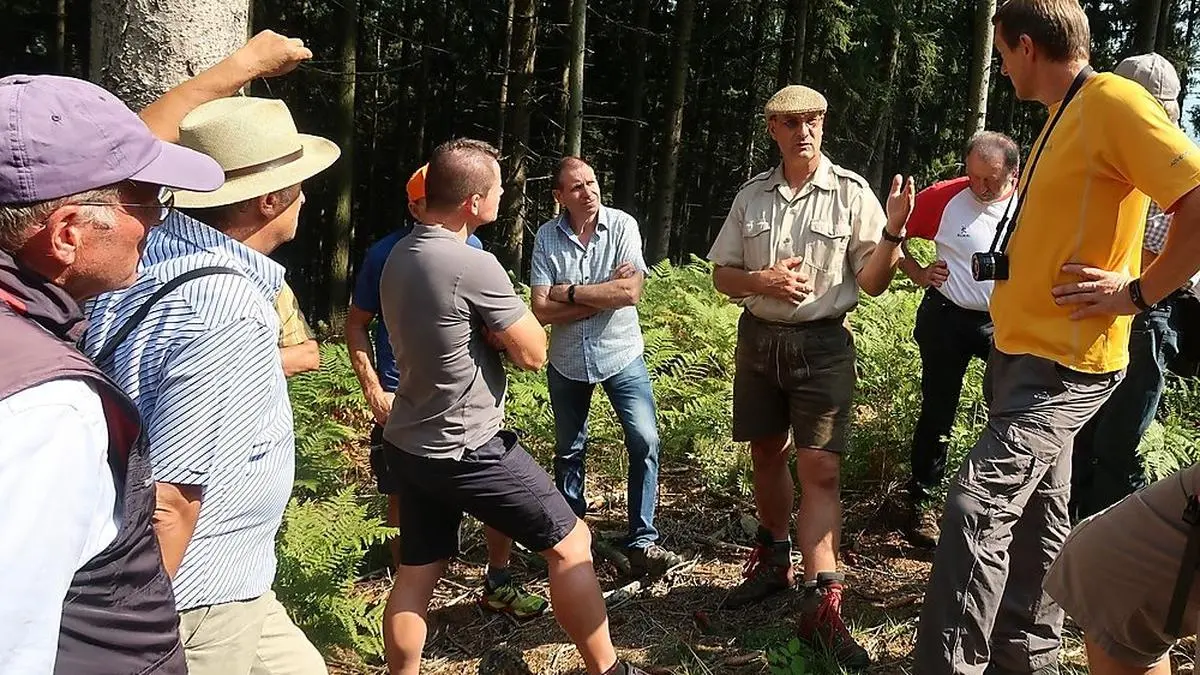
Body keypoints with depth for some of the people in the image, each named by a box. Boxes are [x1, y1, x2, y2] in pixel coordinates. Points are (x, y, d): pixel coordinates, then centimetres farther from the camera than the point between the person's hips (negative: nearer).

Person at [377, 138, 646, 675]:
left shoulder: (399, 257, 6)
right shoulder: (472, 265, -22)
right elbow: (533, 353, -15)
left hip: (409, 445, 8)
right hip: (467, 450, -8)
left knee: (416, 573, 17)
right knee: (570, 543, 6)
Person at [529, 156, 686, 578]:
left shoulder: (622, 226, -10)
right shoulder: (546, 237, -8)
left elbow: (631, 293, -21)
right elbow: (541, 310, -15)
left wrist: (570, 293, -16)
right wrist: (604, 295, -18)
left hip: (621, 356, -1)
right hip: (567, 362, 2)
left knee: (645, 441, -9)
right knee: (568, 451, 15)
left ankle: (642, 543, 2)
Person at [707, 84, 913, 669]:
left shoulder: (852, 192, -4)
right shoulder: (752, 194, 6)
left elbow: (872, 282, -5)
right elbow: (722, 275, 8)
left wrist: (892, 231, -23)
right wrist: (762, 281, -13)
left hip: (823, 343, -4)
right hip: (758, 338, 4)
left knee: (820, 470, -8)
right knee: (766, 453, 16)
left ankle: (822, 603, -5)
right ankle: (773, 559, 36)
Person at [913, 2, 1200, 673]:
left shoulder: (1113, 102, -15)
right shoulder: (1063, 116, 15)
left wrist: (1139, 291, -18)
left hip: (1065, 361, -10)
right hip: (1026, 350, 10)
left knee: (978, 505, -16)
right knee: (1036, 511, 17)